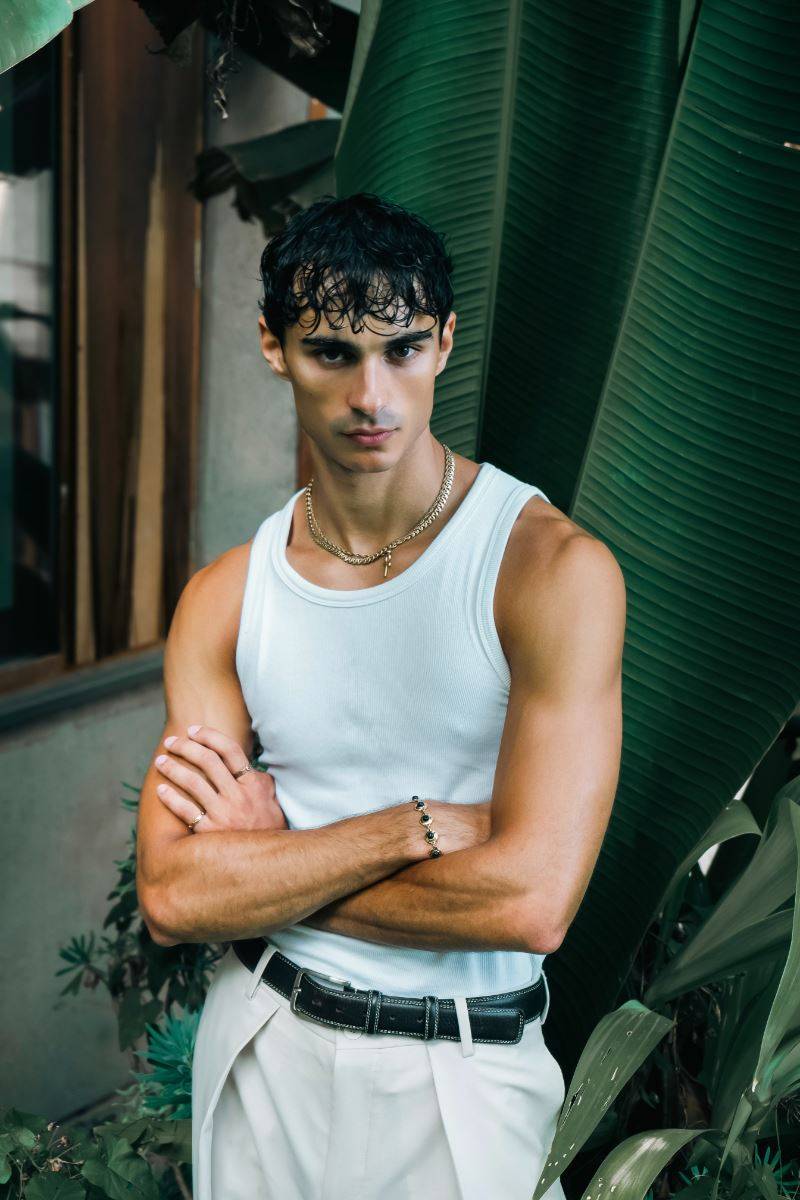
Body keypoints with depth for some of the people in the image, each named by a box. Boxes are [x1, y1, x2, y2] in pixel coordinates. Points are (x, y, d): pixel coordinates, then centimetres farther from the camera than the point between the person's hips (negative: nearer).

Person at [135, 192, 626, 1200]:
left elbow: (530, 901, -23)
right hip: (261, 1048, 3)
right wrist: (415, 825, -21)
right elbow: (170, 898, -11)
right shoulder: (225, 598, -4)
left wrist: (268, 863, -13)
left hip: (458, 1076, -3)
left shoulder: (553, 568, -16)